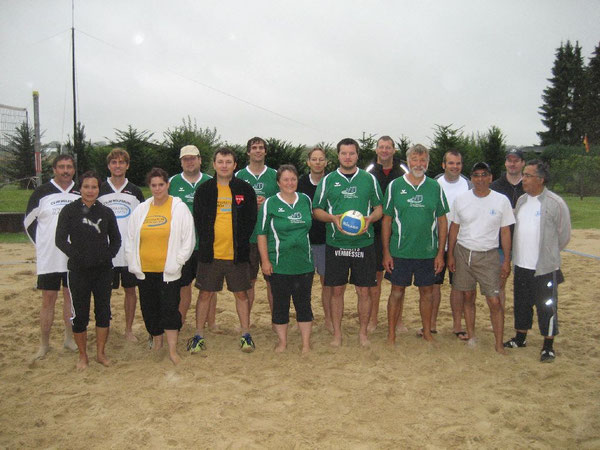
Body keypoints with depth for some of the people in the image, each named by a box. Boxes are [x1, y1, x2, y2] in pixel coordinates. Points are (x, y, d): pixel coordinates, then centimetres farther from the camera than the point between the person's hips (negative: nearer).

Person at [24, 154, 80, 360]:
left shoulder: (80, 194, 4)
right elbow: (28, 222, 5)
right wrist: (41, 244, 3)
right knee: (48, 300, 3)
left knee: (71, 297, 11)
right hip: (48, 258, -2)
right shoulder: (41, 192, -2)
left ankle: (69, 338, 23)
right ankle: (44, 344, 14)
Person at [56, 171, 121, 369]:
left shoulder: (106, 212, 6)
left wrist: (109, 254, -5)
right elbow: (60, 239, -5)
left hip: (103, 270, 2)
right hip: (79, 271, -2)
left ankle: (100, 353, 21)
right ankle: (83, 355, 20)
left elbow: (116, 239, 12)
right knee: (80, 314, 4)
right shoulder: (69, 211, -1)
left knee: (103, 311, 6)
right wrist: (77, 256, -17)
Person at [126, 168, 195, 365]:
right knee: (149, 308, 13)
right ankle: (156, 340, 32)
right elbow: (130, 240, 13)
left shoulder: (179, 208, -3)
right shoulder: (141, 210, 8)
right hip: (145, 270, 4)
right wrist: (133, 264, 5)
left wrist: (176, 263, -8)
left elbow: (188, 239, -4)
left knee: (170, 308, -5)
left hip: (168, 271, -4)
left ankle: (172, 350, 3)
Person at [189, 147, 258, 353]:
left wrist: (241, 244, -8)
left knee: (241, 294, 8)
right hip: (210, 253, 1)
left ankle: (245, 334, 21)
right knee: (205, 294, 8)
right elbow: (198, 220, 4)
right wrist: (205, 244, -6)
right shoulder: (204, 190, 4)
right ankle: (199, 336, 20)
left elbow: (251, 219, 2)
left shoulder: (245, 189, 3)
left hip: (237, 254, 0)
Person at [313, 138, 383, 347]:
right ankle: (337, 333, 19)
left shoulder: (369, 179, 7)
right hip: (336, 244, 0)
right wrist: (333, 218, -13)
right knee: (337, 290, 7)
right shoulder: (328, 180, 5)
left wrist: (369, 219, -11)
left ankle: (363, 332, 20)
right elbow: (316, 210, 6)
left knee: (364, 290, 5)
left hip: (363, 243, 0)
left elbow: (379, 208, 10)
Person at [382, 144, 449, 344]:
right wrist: (386, 252, -3)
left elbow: (442, 221, 5)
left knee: (427, 292, 12)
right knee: (397, 292, 6)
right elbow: (386, 220, 1)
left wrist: (440, 253, 0)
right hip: (399, 251, -1)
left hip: (428, 252, 2)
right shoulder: (395, 186, -1)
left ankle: (427, 331, 29)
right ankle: (391, 334, 19)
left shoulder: (435, 187, 3)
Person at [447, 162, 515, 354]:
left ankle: (499, 345, 5)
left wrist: (507, 260, -1)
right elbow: (454, 228, 8)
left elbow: (505, 232, 1)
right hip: (463, 253, 2)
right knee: (468, 296, 11)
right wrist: (450, 255, 5)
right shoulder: (461, 199, 1)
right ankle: (471, 336, 26)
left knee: (495, 301, -5)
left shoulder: (501, 201, -3)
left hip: (489, 256, -2)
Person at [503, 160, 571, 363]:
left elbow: (564, 235, -4)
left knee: (547, 306, 4)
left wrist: (548, 254, 5)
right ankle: (520, 338, 35)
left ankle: (548, 346, 18)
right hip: (521, 265, 6)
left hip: (545, 267, -6)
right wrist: (519, 253, 13)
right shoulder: (521, 200, 8)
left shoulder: (555, 203, -12)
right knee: (522, 304, 18)